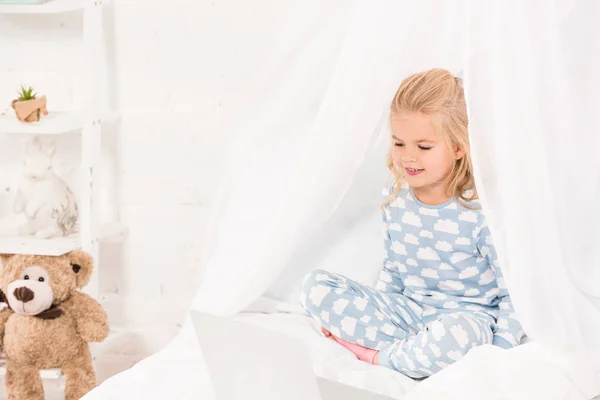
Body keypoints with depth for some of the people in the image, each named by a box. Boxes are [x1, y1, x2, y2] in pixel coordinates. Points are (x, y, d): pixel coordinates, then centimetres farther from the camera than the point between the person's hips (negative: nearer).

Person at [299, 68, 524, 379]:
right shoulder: (394, 197, 1)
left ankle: (379, 358, -13)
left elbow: (513, 293, -12)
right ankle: (419, 351, -16)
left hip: (467, 316, -6)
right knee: (314, 285, -9)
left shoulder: (482, 210, -17)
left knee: (456, 335, -44)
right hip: (407, 310, 6)